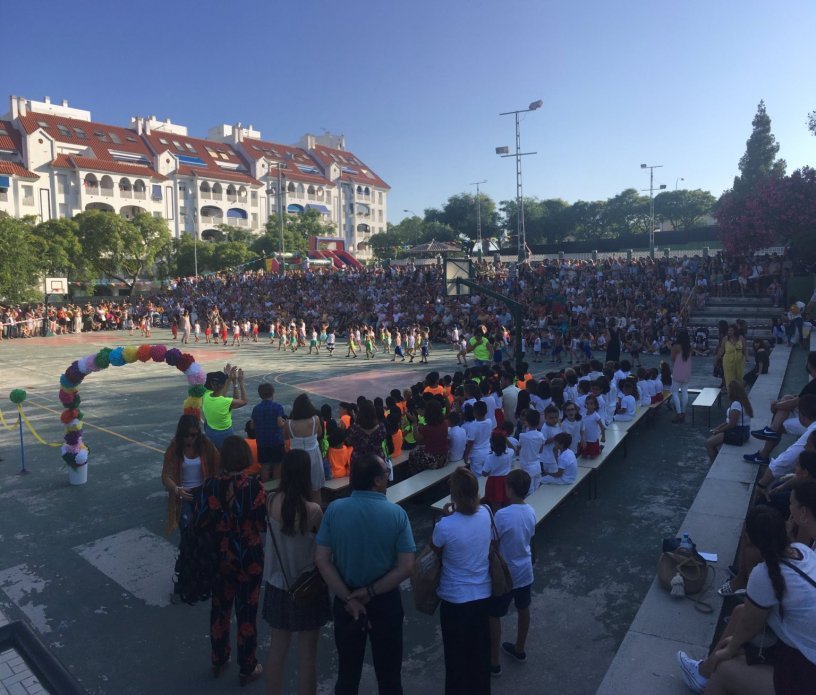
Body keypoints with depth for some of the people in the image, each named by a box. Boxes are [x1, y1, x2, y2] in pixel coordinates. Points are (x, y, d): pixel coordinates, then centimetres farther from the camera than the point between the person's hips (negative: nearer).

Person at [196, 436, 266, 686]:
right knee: (246, 612, 13)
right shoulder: (255, 486, -20)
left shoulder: (210, 485, -12)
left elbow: (201, 523, -8)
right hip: (249, 558, -3)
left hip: (219, 557, 3)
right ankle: (247, 669, 29)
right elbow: (263, 523, -15)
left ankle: (218, 661, 41)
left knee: (219, 609, 23)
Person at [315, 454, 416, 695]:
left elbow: (321, 560, -13)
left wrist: (348, 597, -10)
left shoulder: (335, 509, -13)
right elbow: (406, 567, -18)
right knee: (388, 673, 18)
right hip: (385, 602, -2)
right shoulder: (396, 513, -17)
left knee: (347, 670, 22)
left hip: (345, 600, 2)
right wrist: (371, 592, -12)